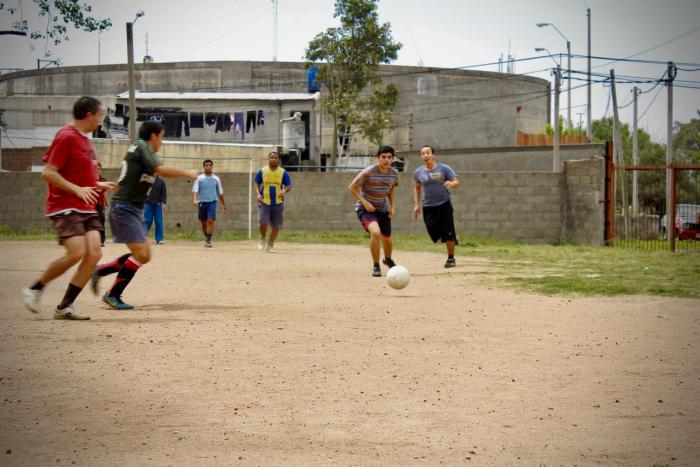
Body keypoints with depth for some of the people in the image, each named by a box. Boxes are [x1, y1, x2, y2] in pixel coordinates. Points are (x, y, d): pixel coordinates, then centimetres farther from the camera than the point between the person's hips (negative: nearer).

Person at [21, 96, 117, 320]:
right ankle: (34, 290, 1)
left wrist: (98, 185, 22)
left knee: (94, 253, -5)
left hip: (86, 208, 9)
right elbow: (48, 173, -16)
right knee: (76, 252, -20)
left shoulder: (84, 139, 17)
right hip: (65, 206, -9)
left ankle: (65, 307, -1)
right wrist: (78, 189, -21)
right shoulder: (66, 137, -11)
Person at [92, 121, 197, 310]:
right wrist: (187, 173, -13)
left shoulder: (137, 148, 18)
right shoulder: (142, 146, -10)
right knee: (141, 254, -13)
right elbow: (161, 170, -23)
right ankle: (113, 295, -5)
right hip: (124, 208, -10)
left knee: (144, 255, 9)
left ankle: (100, 270, 16)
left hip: (134, 210, 10)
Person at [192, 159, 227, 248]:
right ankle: (207, 238, 28)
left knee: (210, 221, -16)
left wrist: (223, 204, 18)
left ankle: (208, 240, -17)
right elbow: (195, 189, -7)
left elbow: (220, 193, 14)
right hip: (202, 202, 1)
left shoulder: (216, 179, 7)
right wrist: (195, 199, -25)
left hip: (212, 202, -1)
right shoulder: (199, 178, 2)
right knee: (204, 223, 9)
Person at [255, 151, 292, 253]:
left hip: (278, 203, 1)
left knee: (276, 226, 4)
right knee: (263, 223, -17)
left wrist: (284, 191, -19)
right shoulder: (262, 171, 1)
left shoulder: (283, 172, 0)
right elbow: (257, 183, 10)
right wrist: (258, 193, -8)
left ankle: (270, 245, 23)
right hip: (264, 202, -1)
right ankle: (262, 239, 12)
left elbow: (289, 186, 4)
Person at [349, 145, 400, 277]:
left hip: (383, 209, 6)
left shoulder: (394, 173, -4)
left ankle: (388, 259, 50)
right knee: (375, 232, -31)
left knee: (387, 239, 14)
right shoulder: (368, 172, -21)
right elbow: (352, 187, -14)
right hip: (365, 209, -6)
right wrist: (365, 202, -21)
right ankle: (376, 266, -15)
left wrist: (392, 206, 4)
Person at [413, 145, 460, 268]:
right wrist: (416, 204, 12)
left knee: (448, 234, -8)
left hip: (444, 204, -3)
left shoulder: (444, 168, -5)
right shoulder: (419, 172, 5)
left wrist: (451, 184, -32)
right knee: (434, 234, -1)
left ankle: (451, 258, 9)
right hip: (428, 207, 3)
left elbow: (457, 182, -9)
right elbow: (417, 188, 19)